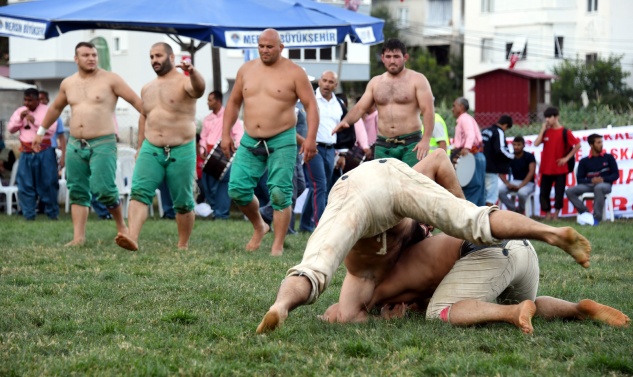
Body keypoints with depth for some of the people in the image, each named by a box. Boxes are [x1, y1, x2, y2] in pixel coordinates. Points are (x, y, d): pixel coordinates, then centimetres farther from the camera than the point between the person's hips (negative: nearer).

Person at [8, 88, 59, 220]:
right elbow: (11, 129, 10)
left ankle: (52, 214, 9)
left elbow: (51, 129, -11)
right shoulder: (20, 111, 12)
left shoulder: (47, 110, -1)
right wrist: (20, 118, -5)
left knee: (47, 183, 0)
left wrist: (35, 121, -17)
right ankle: (29, 215, 5)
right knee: (25, 185, 1)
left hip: (44, 151, -4)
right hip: (26, 153, 4)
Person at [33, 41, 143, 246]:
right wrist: (42, 130, 34)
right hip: (75, 145, 5)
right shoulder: (68, 83, 12)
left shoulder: (110, 79, -3)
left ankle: (121, 226, 8)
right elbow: (55, 108, 29)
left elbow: (136, 101, -4)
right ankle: (78, 237, 6)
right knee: (77, 192, 4)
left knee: (103, 189, -14)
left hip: (103, 144, -5)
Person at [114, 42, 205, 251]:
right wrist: (140, 146, 22)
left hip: (181, 151, -4)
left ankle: (183, 246, 17)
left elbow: (199, 89, -28)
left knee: (183, 202, 4)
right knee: (139, 192, -16)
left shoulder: (184, 82, -5)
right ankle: (132, 238, -29)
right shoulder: (147, 88, 15)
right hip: (151, 150, 4)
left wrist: (193, 72, -50)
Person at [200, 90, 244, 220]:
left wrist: (236, 146, -24)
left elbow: (239, 132, -7)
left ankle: (221, 213, -12)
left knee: (223, 182, -12)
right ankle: (214, 208, 14)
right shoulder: (207, 119, 18)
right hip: (210, 154, 6)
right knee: (207, 182, 2)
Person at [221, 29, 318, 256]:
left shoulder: (294, 73, -4)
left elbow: (311, 105, -6)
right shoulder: (246, 70, 9)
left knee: (280, 194, -6)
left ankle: (278, 246, 0)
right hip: (250, 141, 4)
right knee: (237, 190, -2)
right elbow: (234, 103, 18)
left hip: (281, 142, -4)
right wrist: (226, 133, 11)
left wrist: (311, 138, -16)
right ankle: (259, 227, 23)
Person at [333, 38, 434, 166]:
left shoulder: (417, 80, 1)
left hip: (411, 144, -4)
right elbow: (360, 108, 14)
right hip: (383, 146, 4)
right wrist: (345, 121, -8)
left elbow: (428, 110, -7)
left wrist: (426, 140, -20)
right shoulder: (375, 82, 15)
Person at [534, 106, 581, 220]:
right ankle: (548, 214, 15)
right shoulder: (546, 131, 8)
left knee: (559, 193, 0)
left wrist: (567, 158, -9)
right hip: (546, 168, 4)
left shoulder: (564, 132, -6)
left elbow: (577, 145, -6)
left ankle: (556, 214, 12)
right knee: (544, 193, 4)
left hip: (560, 169, -4)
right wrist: (543, 129, -5)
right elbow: (536, 143, -5)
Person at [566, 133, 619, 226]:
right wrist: (591, 180, -14)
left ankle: (597, 218, -34)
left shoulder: (608, 157, 8)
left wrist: (603, 179, -14)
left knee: (598, 188, -41)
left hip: (605, 184, -3)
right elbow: (579, 179, 6)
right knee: (570, 191, -22)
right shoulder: (584, 161, 10)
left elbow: (616, 174, 5)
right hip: (589, 185, 3)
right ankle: (585, 213, -17)